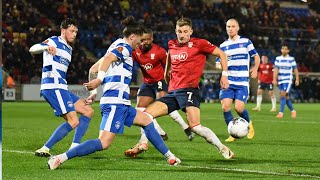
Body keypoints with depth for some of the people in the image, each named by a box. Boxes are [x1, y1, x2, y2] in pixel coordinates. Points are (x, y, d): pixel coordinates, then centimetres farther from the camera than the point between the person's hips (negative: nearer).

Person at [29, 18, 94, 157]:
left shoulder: (68, 49, 26)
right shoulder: (54, 41, -1)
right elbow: (32, 49, -15)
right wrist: (46, 47, -36)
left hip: (61, 88, 10)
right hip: (53, 86, -10)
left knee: (88, 111, 9)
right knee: (73, 121, -17)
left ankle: (74, 147, 2)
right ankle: (44, 150, -18)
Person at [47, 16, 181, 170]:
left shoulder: (116, 46, 23)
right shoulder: (125, 47, -3)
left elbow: (93, 69, 25)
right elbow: (107, 58, -23)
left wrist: (94, 91, 26)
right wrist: (99, 80, -29)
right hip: (116, 102, -11)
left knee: (146, 120, 21)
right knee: (103, 143, -18)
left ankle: (169, 157, 25)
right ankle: (60, 158, -23)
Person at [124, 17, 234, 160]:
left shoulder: (199, 44, -3)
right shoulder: (172, 45, 13)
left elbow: (221, 54, 3)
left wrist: (224, 75, -5)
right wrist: (167, 72, 31)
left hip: (189, 90, -6)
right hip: (173, 92, 6)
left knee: (195, 126, -24)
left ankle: (223, 149, -10)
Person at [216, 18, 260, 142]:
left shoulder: (246, 42, 5)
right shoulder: (223, 45, 11)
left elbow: (256, 56, 13)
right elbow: (218, 64, 14)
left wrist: (255, 68, -3)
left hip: (242, 82, -3)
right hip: (228, 81, 3)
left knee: (239, 108, -14)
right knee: (225, 106, -13)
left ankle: (249, 124, 19)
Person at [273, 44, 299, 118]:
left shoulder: (291, 59, -2)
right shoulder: (278, 58, 4)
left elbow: (295, 69, 3)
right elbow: (276, 69, 0)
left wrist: (297, 79, -1)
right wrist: (274, 79, -10)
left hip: (288, 80, -4)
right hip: (280, 80, 4)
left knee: (283, 94, -18)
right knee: (286, 96, 9)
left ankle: (281, 112, -19)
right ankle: (293, 111, 27)